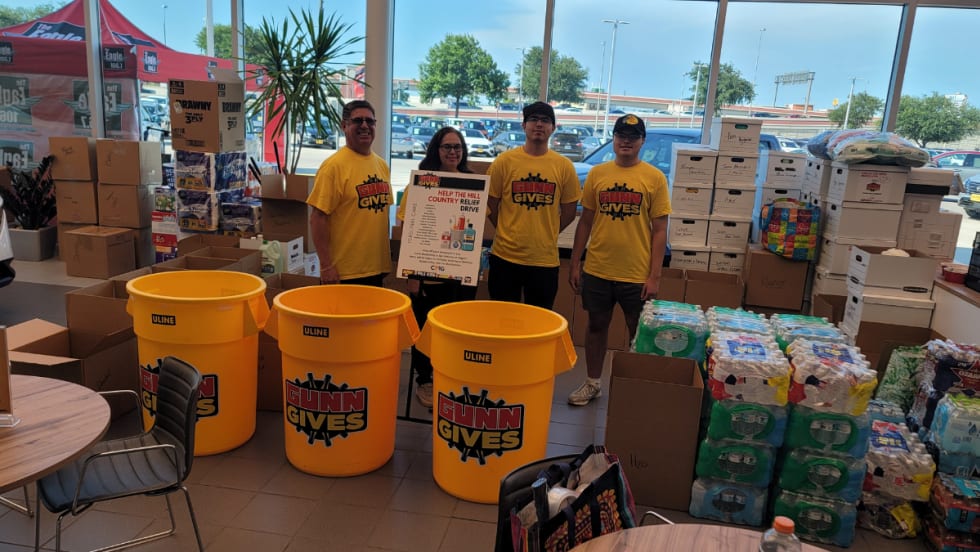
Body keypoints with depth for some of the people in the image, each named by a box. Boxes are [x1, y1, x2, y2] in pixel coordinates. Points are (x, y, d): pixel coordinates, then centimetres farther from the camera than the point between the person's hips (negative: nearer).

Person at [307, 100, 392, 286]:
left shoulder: (382, 165, 9)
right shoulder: (334, 165, -11)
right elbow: (318, 218, -14)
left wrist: (388, 257, 14)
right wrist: (326, 266, -17)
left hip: (377, 269, 6)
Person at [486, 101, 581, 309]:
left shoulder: (564, 166, 1)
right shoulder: (504, 161, -2)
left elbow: (568, 212, 7)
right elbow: (491, 204, 4)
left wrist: (545, 235, 5)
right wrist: (509, 232, 5)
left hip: (545, 260, 1)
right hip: (505, 257, 0)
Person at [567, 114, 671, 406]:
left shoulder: (655, 178, -3)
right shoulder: (597, 173, 3)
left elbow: (659, 230, -4)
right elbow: (585, 221, 8)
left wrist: (654, 276, -8)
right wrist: (575, 263, 5)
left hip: (637, 273, -2)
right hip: (597, 270, 2)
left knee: (639, 332, 10)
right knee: (596, 325, 15)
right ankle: (592, 383, 32)